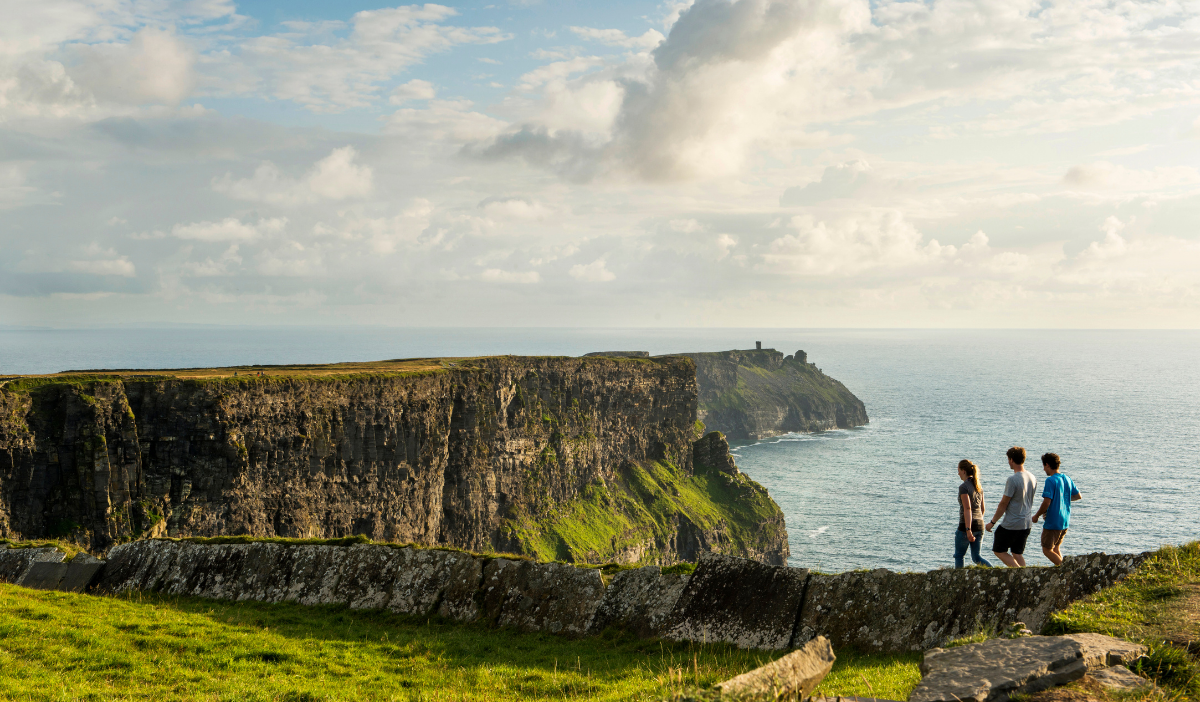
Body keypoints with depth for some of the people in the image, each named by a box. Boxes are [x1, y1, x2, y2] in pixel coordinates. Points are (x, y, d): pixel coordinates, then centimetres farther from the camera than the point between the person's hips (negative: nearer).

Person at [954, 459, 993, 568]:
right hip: (980, 524, 7)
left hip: (967, 525, -7)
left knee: (958, 555, 9)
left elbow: (967, 509, -21)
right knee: (976, 557, 10)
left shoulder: (964, 487, -13)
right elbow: (982, 508, 16)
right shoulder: (979, 486, 10)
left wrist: (968, 530, -24)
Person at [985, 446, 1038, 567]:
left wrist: (992, 522, -5)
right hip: (1027, 524, 7)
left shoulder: (1012, 479, -19)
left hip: (1011, 525, -7)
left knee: (998, 550, 7)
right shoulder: (1033, 479, 5)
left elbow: (1003, 504, -15)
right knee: (1017, 553, 16)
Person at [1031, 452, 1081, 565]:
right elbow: (1078, 496, 16)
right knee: (1056, 548, 19)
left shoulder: (1051, 480, -18)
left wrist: (1036, 516, -9)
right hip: (1065, 522, 8)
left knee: (1047, 550, 2)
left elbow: (1047, 502, -23)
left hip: (1053, 522, -8)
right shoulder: (1067, 479, 6)